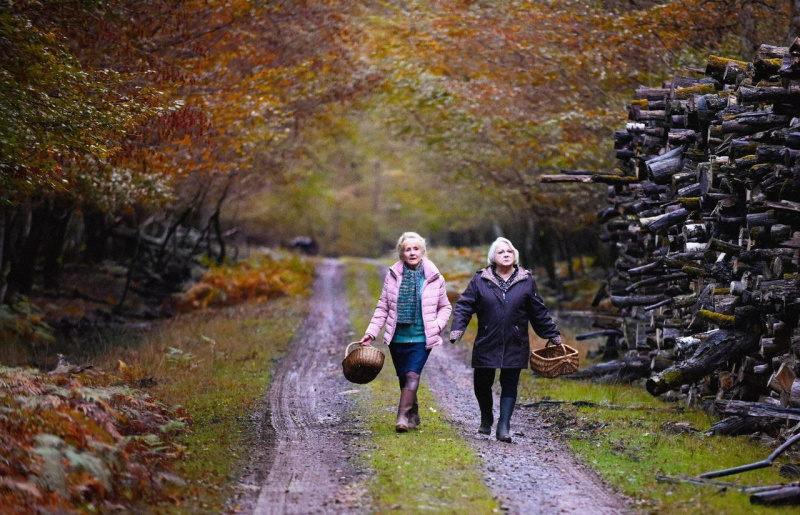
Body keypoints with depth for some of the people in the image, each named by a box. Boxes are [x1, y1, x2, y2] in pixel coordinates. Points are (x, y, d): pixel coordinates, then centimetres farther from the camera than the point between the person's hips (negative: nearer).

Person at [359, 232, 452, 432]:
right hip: (397, 338, 3)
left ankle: (402, 418, -22)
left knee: (412, 375, -17)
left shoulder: (434, 278, -1)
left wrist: (437, 325, -8)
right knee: (403, 378, 10)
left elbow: (445, 307, 10)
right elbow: (383, 307, 7)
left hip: (422, 338, -3)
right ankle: (413, 415, 26)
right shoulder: (393, 276, 2)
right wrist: (371, 333, 0)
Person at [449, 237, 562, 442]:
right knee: (482, 384, 7)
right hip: (486, 344, 0)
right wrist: (457, 330, -14)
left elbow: (539, 312, 11)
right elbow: (464, 306, 0)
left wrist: (553, 335, 13)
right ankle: (486, 418, 33)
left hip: (515, 346, 0)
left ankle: (504, 427, 0)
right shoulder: (480, 280, 1)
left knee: (510, 385, -2)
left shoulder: (526, 281, 4)